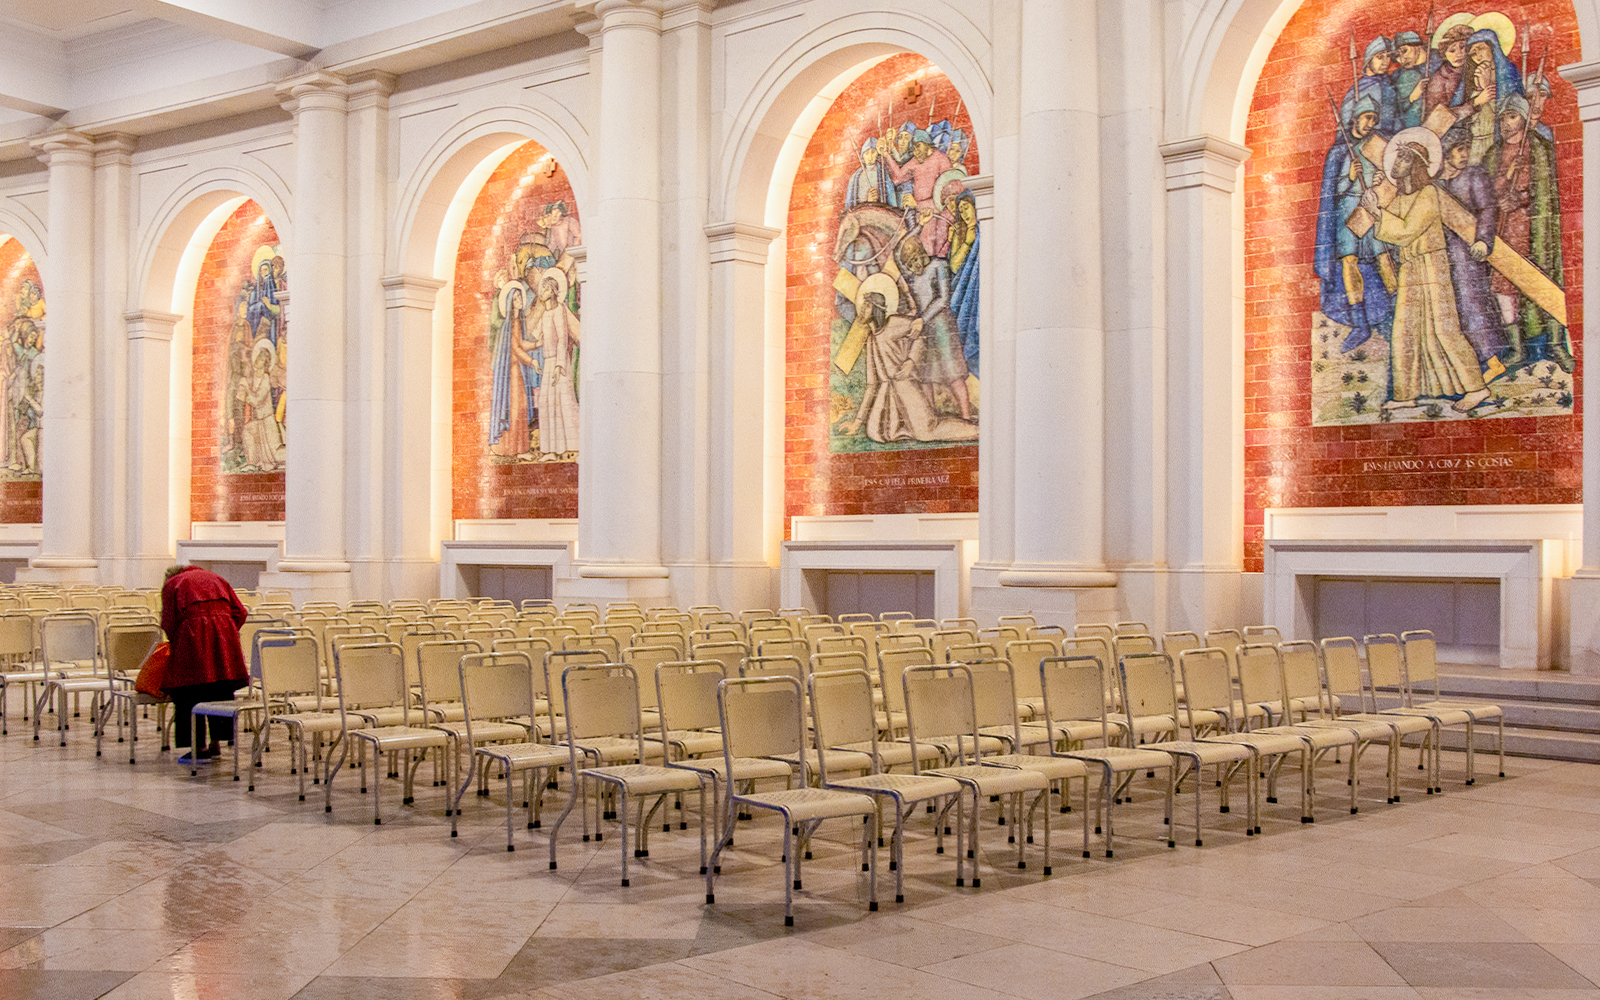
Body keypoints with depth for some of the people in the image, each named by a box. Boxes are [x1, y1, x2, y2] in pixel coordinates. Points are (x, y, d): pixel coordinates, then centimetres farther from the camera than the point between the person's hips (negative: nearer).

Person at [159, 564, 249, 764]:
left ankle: (199, 747, 1)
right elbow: (240, 612, 14)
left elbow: (169, 622, 2)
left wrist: (175, 643, 18)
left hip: (194, 635, -4)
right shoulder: (215, 578, 25)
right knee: (221, 691, 14)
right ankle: (216, 742, 17)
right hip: (224, 630, 4)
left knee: (189, 695, 3)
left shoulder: (171, 585, 14)